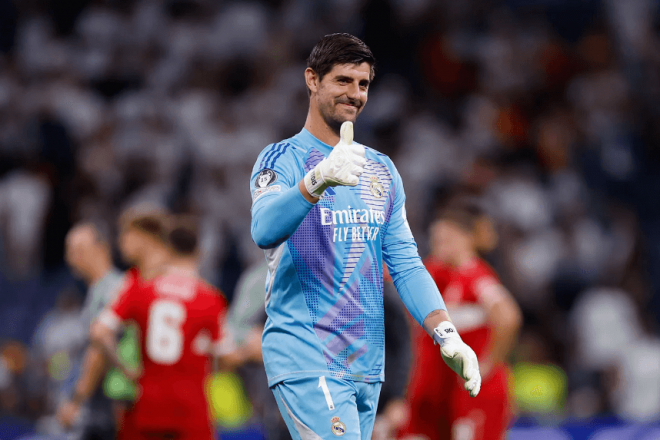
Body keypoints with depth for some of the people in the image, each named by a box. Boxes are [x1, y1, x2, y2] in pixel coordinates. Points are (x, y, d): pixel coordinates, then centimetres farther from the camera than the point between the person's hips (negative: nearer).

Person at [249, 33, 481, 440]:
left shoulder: (382, 170, 17)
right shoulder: (283, 159, -3)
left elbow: (405, 262, 14)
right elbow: (265, 231, -24)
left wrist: (446, 334, -2)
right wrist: (320, 178, -42)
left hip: (367, 364, 7)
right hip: (305, 361, -7)